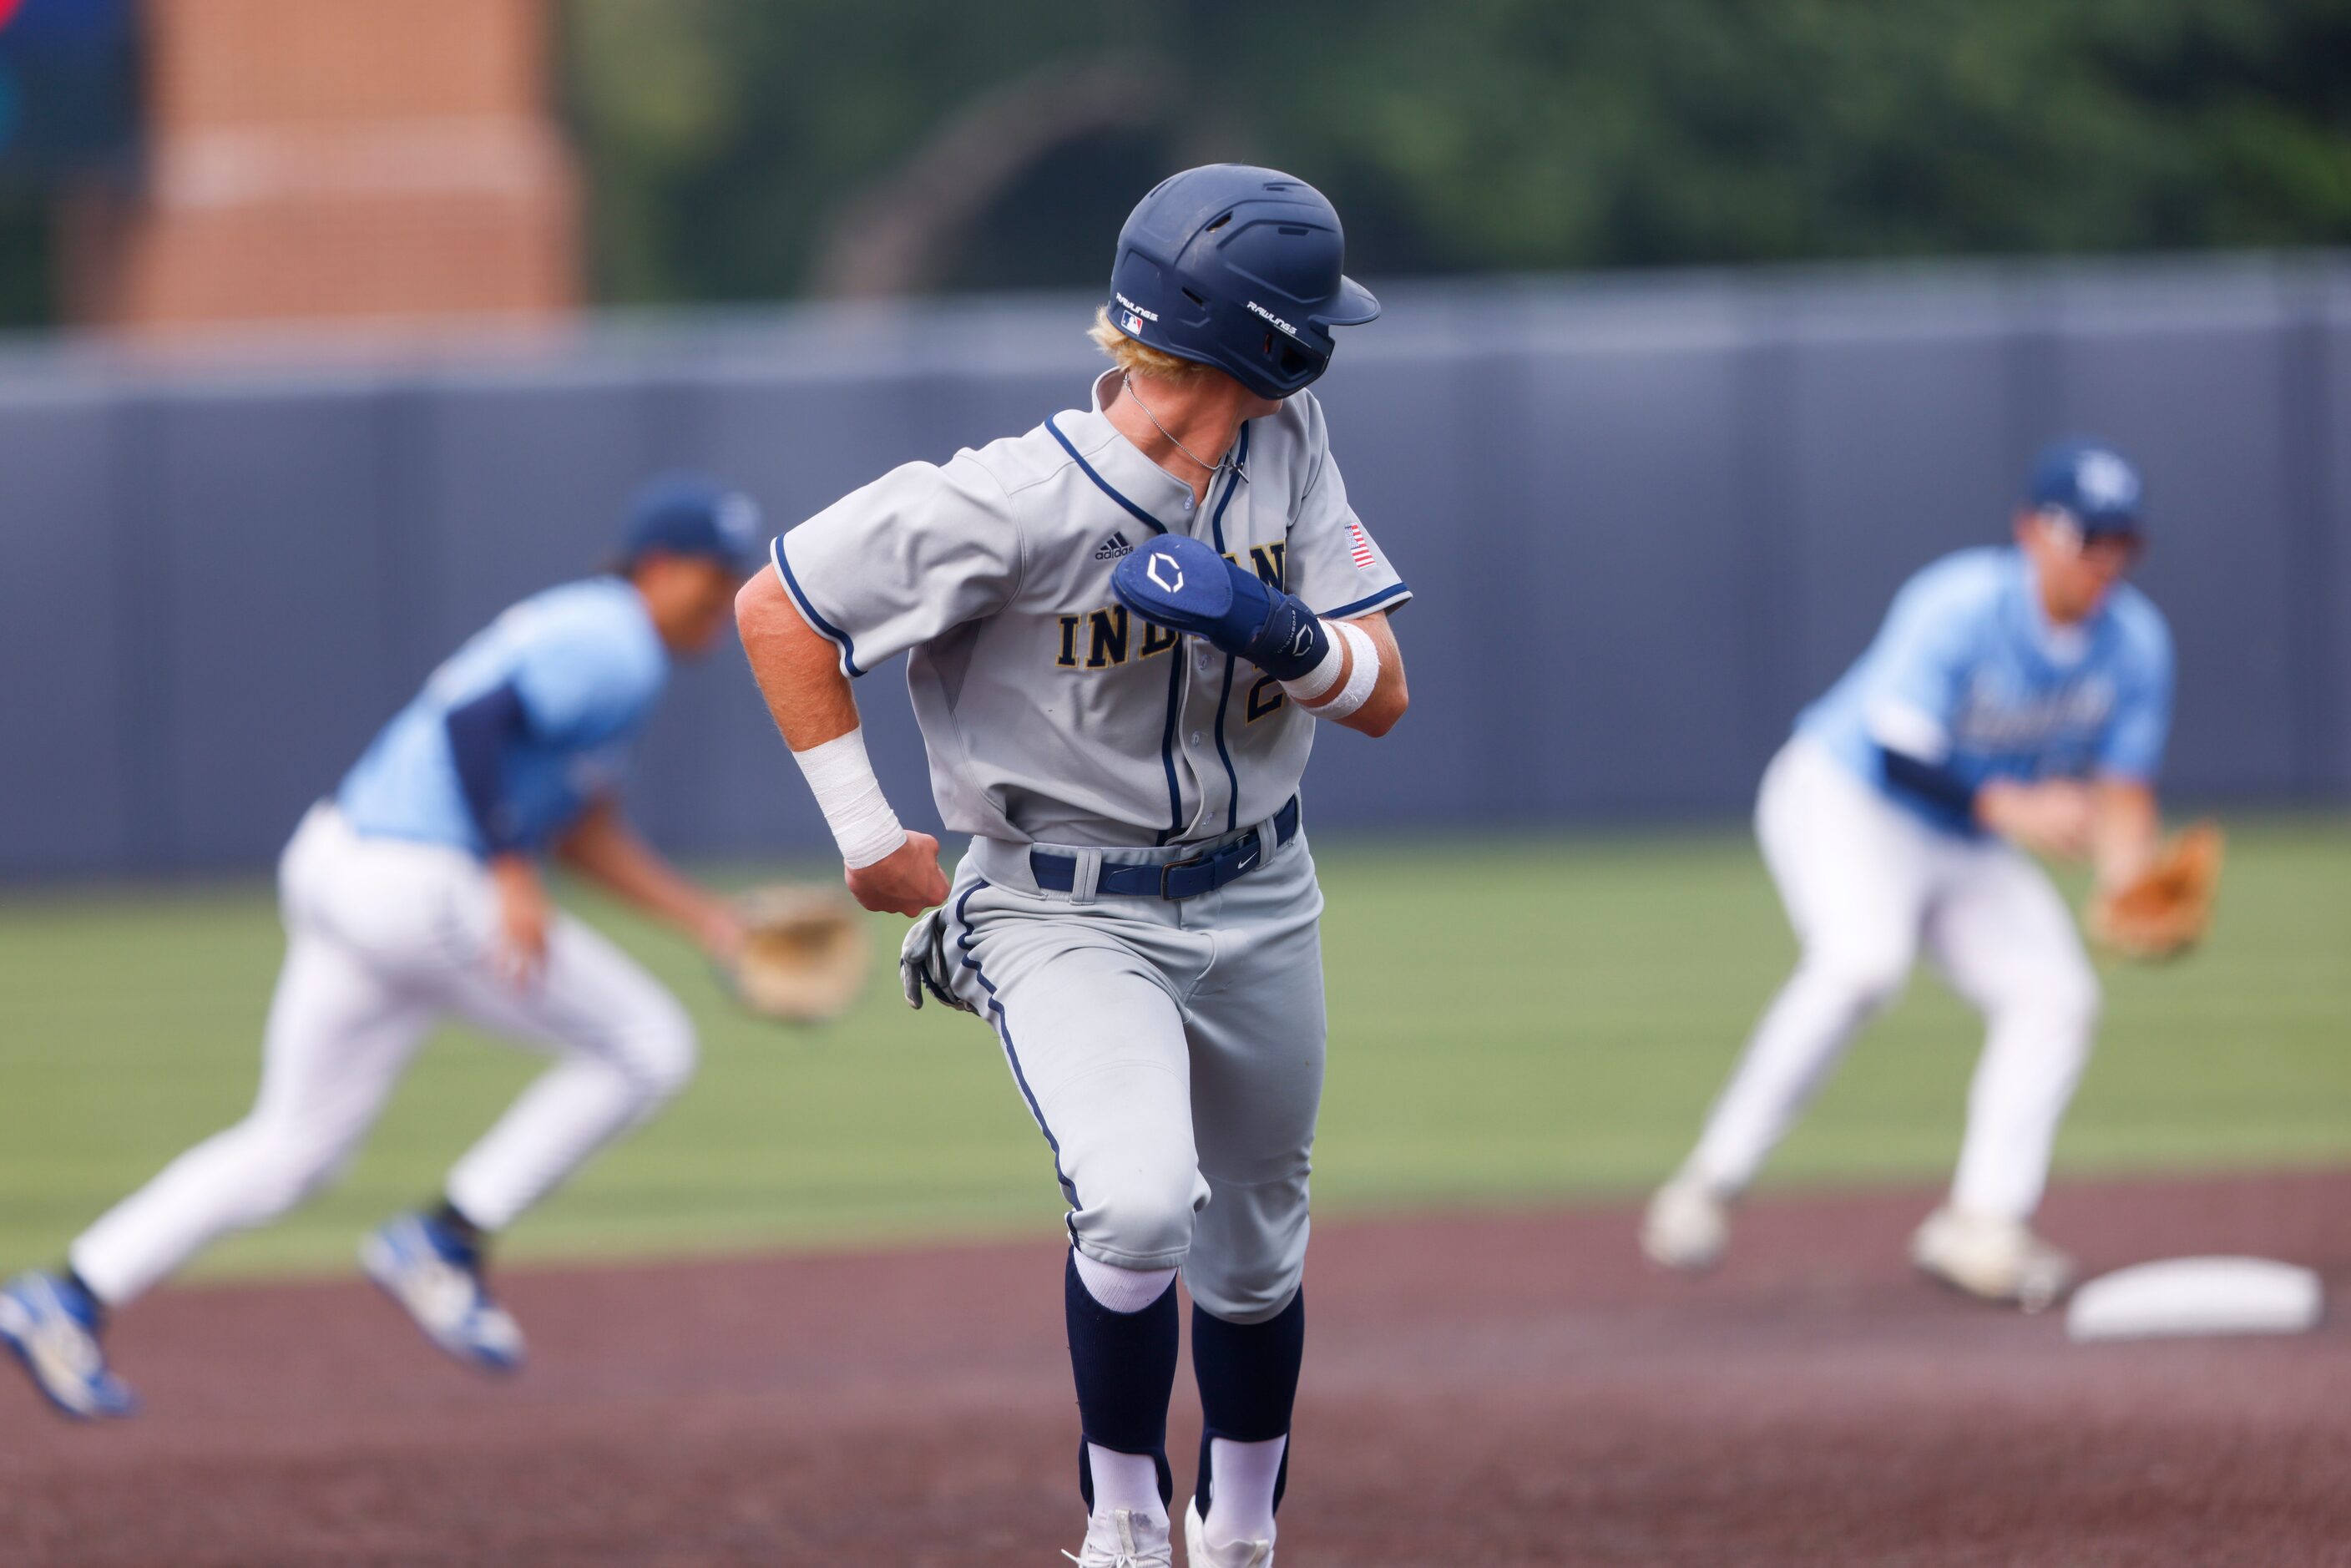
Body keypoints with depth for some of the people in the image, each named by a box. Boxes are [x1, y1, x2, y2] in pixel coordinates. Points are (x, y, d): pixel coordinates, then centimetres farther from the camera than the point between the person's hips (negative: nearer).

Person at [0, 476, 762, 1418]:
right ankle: (446, 1242, 4)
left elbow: (579, 831, 25)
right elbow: (472, 717, -25)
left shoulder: (576, 633, 21)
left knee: (293, 1149, 15)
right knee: (645, 1049, 3)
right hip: (421, 893, -10)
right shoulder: (618, 656, -11)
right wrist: (509, 874, -26)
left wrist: (702, 917, 21)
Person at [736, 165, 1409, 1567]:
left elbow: (1382, 695, -7)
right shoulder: (1014, 508, -26)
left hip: (1258, 909, 6)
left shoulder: (1289, 449, -8)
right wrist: (868, 832, -12)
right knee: (1141, 1203, -28)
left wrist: (1285, 637, -29)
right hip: (1065, 920, -6)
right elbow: (777, 611, -16)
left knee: (1256, 1257, 17)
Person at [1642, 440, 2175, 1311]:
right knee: (1864, 957, -34)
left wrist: (2129, 883, -24)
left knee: (2055, 994, -12)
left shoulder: (2136, 644, -7)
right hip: (1844, 797, -7)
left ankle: (1981, 1229, -11)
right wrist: (2008, 809, -41)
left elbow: (2121, 791, -3)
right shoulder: (1957, 609, -26)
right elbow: (1897, 757, -29)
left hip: (1968, 848, 7)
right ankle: (1710, 1184, -29)